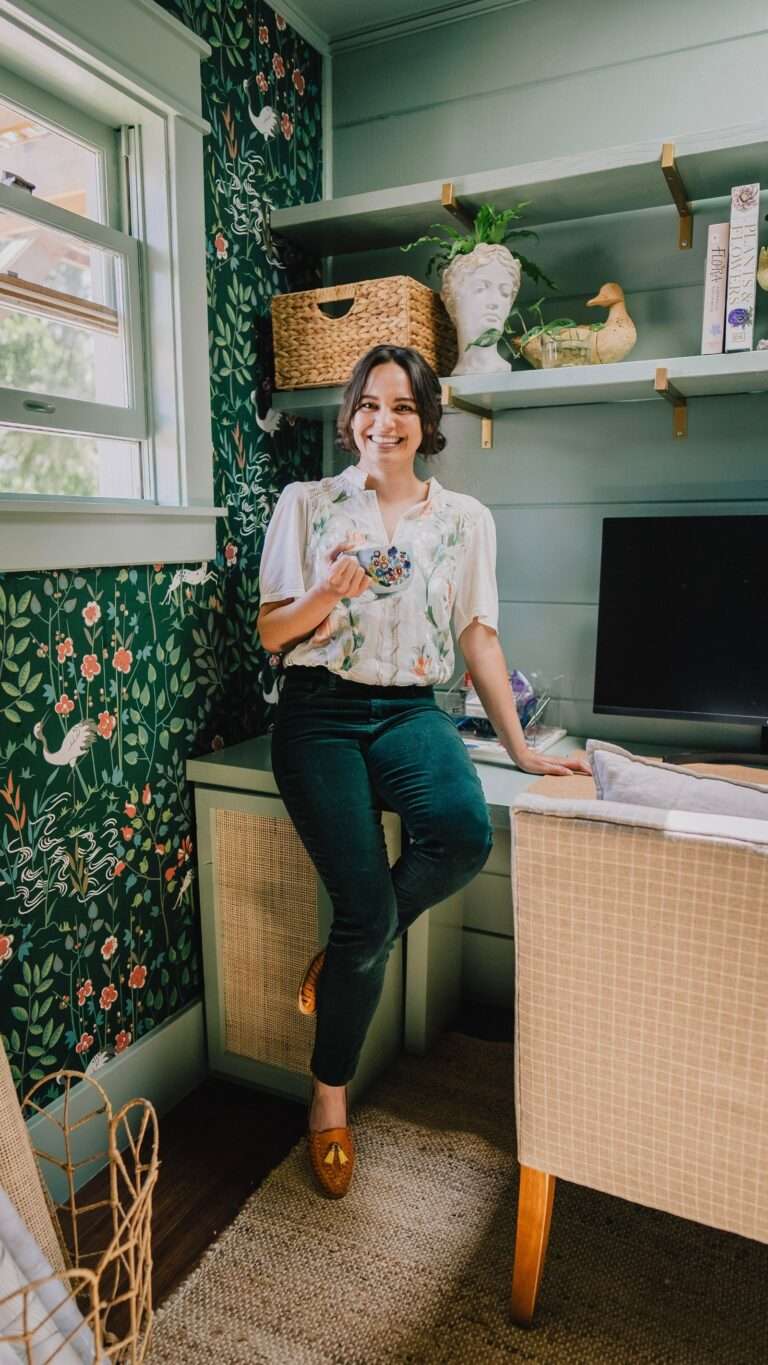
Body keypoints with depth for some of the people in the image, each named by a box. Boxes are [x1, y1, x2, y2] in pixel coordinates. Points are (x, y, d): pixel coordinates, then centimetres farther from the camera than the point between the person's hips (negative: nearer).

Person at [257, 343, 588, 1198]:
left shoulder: (465, 519, 9)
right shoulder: (307, 504, 4)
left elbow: (479, 637, 9)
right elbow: (271, 633, 3)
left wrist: (520, 746, 4)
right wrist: (328, 593, -19)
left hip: (410, 711, 2)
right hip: (321, 713, -2)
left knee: (464, 835, -31)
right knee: (368, 906, -15)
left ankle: (348, 946, 1)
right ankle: (329, 1096, 12)